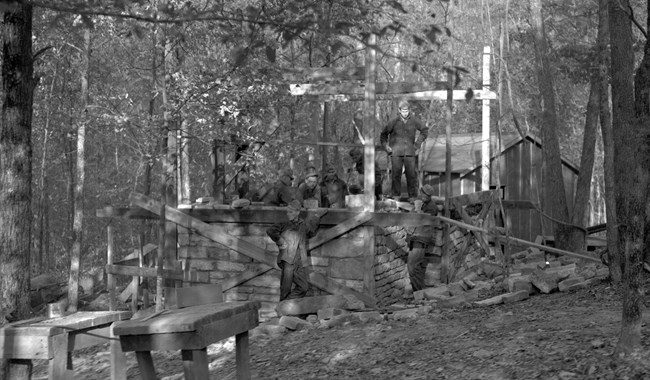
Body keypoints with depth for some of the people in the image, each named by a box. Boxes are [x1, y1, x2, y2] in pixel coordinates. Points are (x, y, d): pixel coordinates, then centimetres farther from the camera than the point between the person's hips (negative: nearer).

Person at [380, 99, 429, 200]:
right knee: (396, 174, -2)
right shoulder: (394, 122, -2)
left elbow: (425, 130, 18)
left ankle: (412, 196, 9)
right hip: (396, 152, -1)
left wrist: (418, 143, 10)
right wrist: (385, 145, 1)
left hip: (410, 152, 1)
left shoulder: (414, 121, 1)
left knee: (412, 174, 1)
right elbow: (384, 134, 13)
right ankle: (396, 195, 6)